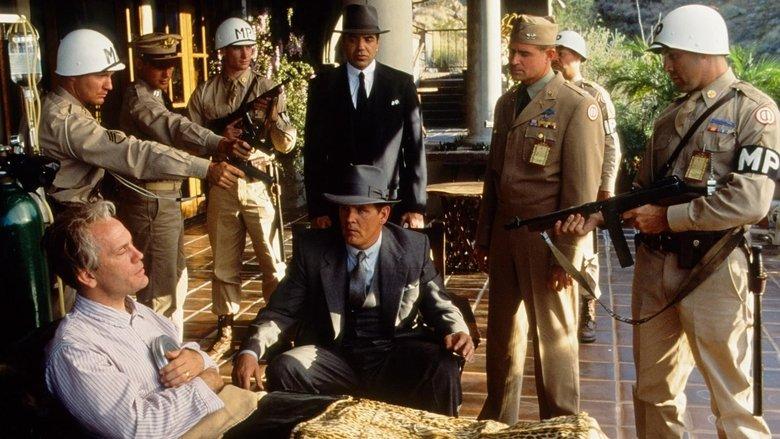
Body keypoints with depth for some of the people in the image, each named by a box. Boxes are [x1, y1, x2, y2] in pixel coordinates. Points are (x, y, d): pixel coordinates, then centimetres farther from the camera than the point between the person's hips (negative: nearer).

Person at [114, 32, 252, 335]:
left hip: (165, 201, 11)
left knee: (176, 282, 21)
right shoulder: (138, 99, -17)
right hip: (150, 205, -11)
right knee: (159, 292, -4)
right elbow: (175, 128, -36)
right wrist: (219, 144, -50)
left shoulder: (156, 95, 16)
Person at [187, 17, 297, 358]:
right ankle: (225, 330, 21)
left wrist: (275, 117, -19)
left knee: (272, 261, 2)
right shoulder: (203, 94, 5)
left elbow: (287, 145, -1)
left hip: (259, 183, -1)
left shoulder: (267, 89, 2)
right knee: (224, 263, 10)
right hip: (221, 185, 1)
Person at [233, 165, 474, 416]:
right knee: (282, 369, -27)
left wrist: (457, 331, -13)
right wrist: (250, 351, -17)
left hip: (396, 357, 0)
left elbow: (437, 304, 9)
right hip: (334, 356, 1)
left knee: (443, 369, -29)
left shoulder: (414, 248, -1)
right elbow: (282, 310, 1)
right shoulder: (311, 248, -2)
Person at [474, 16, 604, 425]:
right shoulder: (506, 102, 12)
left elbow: (582, 188, -12)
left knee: (553, 334, 4)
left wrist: (567, 253, -14)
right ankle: (498, 417, 31)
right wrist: (483, 235, 14)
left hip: (546, 237, -6)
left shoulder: (577, 106, -9)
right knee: (502, 331, 16)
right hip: (504, 233, 7)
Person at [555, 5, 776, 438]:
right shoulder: (669, 115, 13)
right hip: (654, 266, 7)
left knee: (732, 400, 4)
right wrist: (596, 216, -2)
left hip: (713, 271, -6)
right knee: (653, 389, 16)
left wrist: (668, 217, -14)